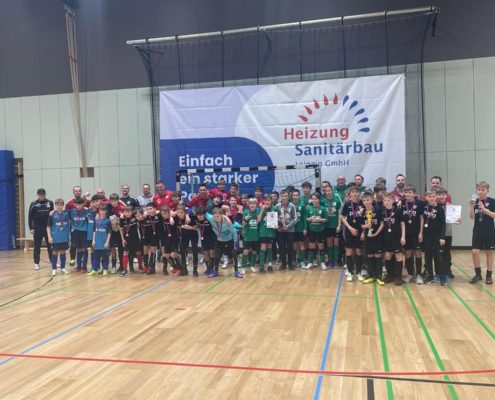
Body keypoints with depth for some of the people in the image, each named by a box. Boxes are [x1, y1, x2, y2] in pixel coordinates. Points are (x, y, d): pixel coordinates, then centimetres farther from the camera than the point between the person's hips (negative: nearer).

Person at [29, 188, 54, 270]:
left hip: (48, 228, 1)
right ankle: (36, 263, 11)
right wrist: (31, 228, -4)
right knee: (37, 247, 4)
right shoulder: (33, 204, -1)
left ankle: (52, 261, 15)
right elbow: (30, 217, 1)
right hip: (37, 229, -1)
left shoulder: (50, 203, 2)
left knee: (50, 245, 6)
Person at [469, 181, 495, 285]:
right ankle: (478, 274, 10)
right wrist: (471, 206, -18)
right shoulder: (475, 202, 2)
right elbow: (472, 217, -4)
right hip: (477, 231, 2)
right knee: (475, 252, -4)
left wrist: (484, 209, -23)